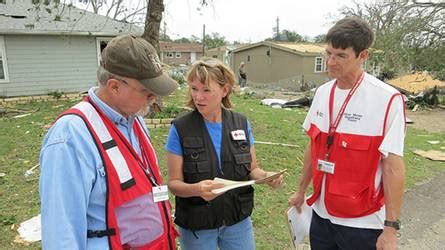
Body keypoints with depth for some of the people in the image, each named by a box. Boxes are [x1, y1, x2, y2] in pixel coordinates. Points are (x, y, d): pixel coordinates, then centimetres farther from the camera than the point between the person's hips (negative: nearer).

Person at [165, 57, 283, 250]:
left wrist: (266, 176, -16)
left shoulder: (241, 123, -5)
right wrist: (197, 189, -30)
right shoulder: (180, 129, -13)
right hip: (196, 226, -2)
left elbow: (251, 169, 4)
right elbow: (174, 183, -11)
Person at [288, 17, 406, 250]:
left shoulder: (387, 100, -17)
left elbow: (393, 168, -15)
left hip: (362, 222, -5)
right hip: (321, 213, 5)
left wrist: (391, 228, -13)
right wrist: (301, 191, 14)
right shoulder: (322, 92, 0)